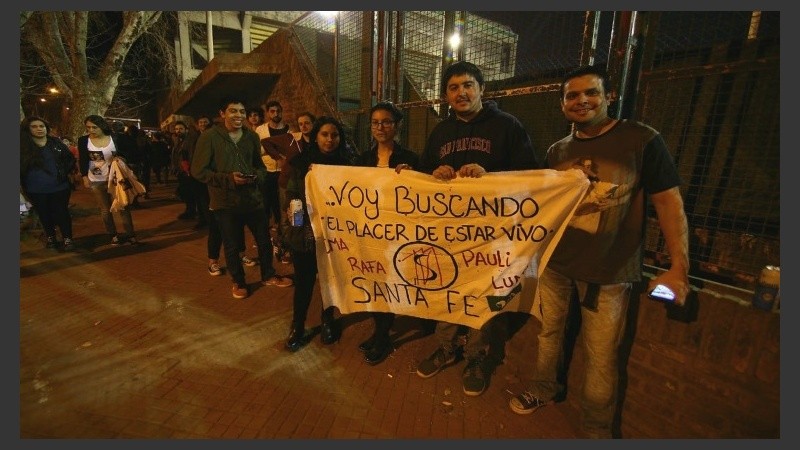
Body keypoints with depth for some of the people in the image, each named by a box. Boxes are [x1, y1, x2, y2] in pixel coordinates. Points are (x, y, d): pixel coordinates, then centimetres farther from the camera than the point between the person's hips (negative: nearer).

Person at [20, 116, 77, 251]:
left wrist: (65, 173, -1)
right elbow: (22, 167, 3)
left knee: (62, 213, 3)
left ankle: (68, 238, 12)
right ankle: (50, 237, 30)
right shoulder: (23, 146, -1)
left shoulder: (56, 143, 1)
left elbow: (70, 158, 9)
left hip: (59, 187, -1)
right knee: (44, 214, 14)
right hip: (36, 190, 1)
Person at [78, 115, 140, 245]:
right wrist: (85, 177, -2)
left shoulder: (114, 138, -6)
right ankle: (113, 235, 16)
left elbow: (125, 153, 3)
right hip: (96, 180, 1)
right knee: (105, 209, 7)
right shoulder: (83, 140, -4)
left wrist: (120, 158, -18)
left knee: (123, 206, 2)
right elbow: (83, 160, 0)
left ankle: (130, 234, 8)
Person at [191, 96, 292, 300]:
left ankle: (268, 275, 34)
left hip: (252, 197, 4)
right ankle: (238, 282, 32)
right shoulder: (209, 136, -8)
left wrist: (256, 175, -10)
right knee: (232, 245, 10)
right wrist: (228, 178, -20)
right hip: (225, 202, -3)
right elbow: (198, 171, -9)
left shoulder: (251, 136, 5)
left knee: (265, 240, 12)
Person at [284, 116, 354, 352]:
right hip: (304, 232, -1)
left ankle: (328, 322, 36)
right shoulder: (301, 162, -2)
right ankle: (297, 326, 27)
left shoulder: (345, 164, 1)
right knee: (303, 281, 5)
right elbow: (291, 193, 0)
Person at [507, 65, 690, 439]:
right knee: (548, 331, 17)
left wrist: (678, 267, -12)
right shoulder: (557, 151, 8)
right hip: (555, 262, 5)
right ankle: (543, 388, 42)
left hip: (609, 271, -4)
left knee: (601, 355, 5)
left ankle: (596, 428, 30)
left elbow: (669, 202, -7)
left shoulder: (642, 140, -6)